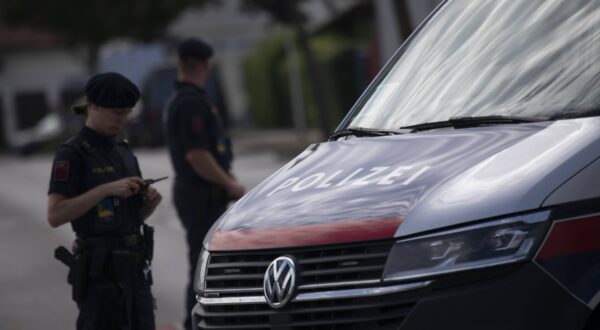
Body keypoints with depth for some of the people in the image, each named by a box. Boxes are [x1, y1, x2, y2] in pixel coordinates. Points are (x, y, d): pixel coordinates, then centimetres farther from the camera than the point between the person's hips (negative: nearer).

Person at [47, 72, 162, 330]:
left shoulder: (122, 150, 14)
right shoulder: (73, 154, -9)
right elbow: (55, 216, -19)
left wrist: (150, 202, -2)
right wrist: (106, 189, -23)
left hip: (133, 267, 7)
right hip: (99, 270, -7)